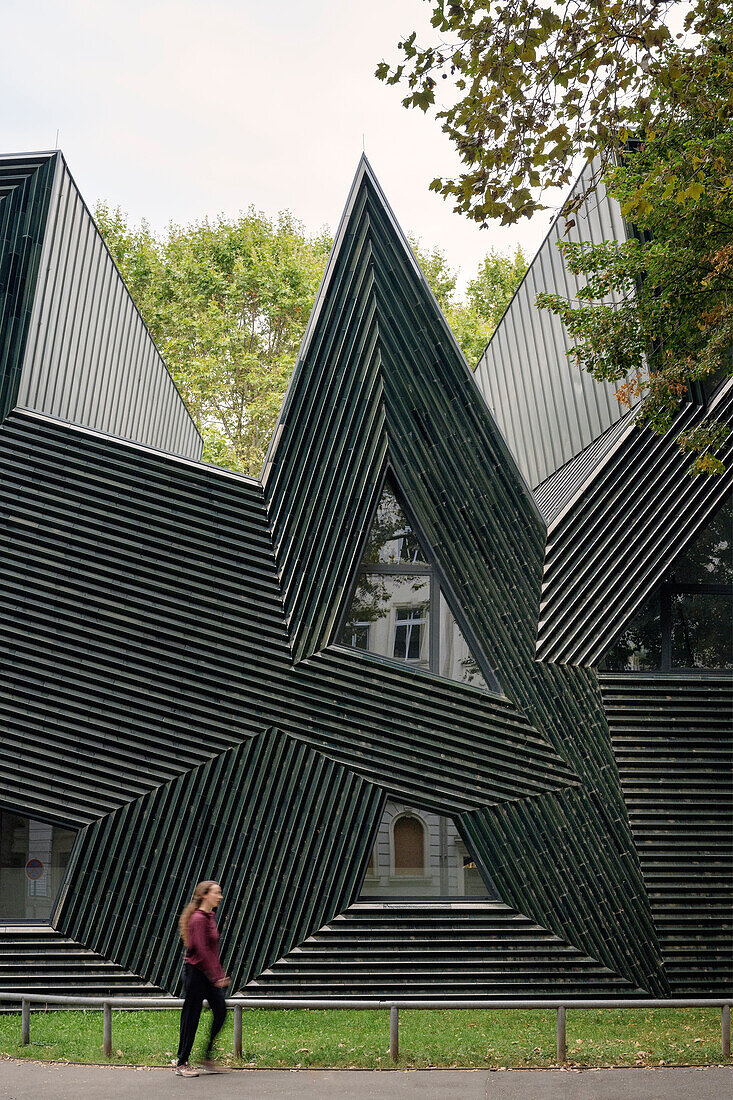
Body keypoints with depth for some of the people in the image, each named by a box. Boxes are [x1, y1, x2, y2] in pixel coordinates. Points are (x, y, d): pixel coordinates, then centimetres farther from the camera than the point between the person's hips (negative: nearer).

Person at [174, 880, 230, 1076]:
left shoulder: (210, 916, 11)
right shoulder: (198, 919, -17)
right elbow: (201, 950, -21)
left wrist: (220, 974, 17)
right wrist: (216, 977, -21)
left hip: (209, 973, 9)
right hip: (195, 971, -9)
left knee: (220, 1011, 3)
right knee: (191, 1017, -1)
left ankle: (208, 1056, 15)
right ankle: (181, 1064, 10)